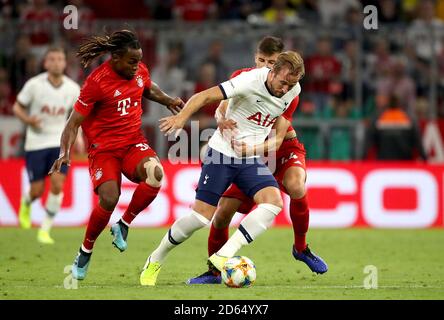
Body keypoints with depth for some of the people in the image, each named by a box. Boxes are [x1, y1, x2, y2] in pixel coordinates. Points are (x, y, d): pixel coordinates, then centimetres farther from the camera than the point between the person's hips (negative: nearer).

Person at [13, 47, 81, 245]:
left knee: (57, 185, -14)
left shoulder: (72, 89, -3)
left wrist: (77, 137, -1)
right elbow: (17, 107, 0)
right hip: (36, 144, -2)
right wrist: (28, 120, -20)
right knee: (38, 191, 0)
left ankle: (45, 230, -1)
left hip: (59, 143, 2)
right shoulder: (34, 84, -11)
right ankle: (26, 203, 38)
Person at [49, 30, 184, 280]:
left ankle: (123, 225, -7)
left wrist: (168, 101, 10)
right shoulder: (97, 82, -15)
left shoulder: (140, 71, 2)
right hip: (104, 149, -4)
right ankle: (85, 253, 0)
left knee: (155, 173, -30)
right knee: (109, 199, -27)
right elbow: (74, 123, -11)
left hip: (134, 142, 4)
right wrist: (65, 153, -24)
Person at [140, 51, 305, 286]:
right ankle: (155, 261, 16)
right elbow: (206, 96, -25)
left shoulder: (293, 91, -2)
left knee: (274, 201, -22)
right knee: (201, 216, -8)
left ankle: (223, 256, -22)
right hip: (222, 152, -5)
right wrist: (182, 116, -39)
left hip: (251, 159, 5)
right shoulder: (251, 81, -21)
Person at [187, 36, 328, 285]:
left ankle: (301, 248, -10)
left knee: (295, 187, -35)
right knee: (223, 211, -11)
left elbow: (276, 140, -24)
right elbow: (221, 109, -10)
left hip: (284, 151, -2)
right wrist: (222, 120, -35)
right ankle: (215, 271, 11)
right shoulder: (242, 77, -9)